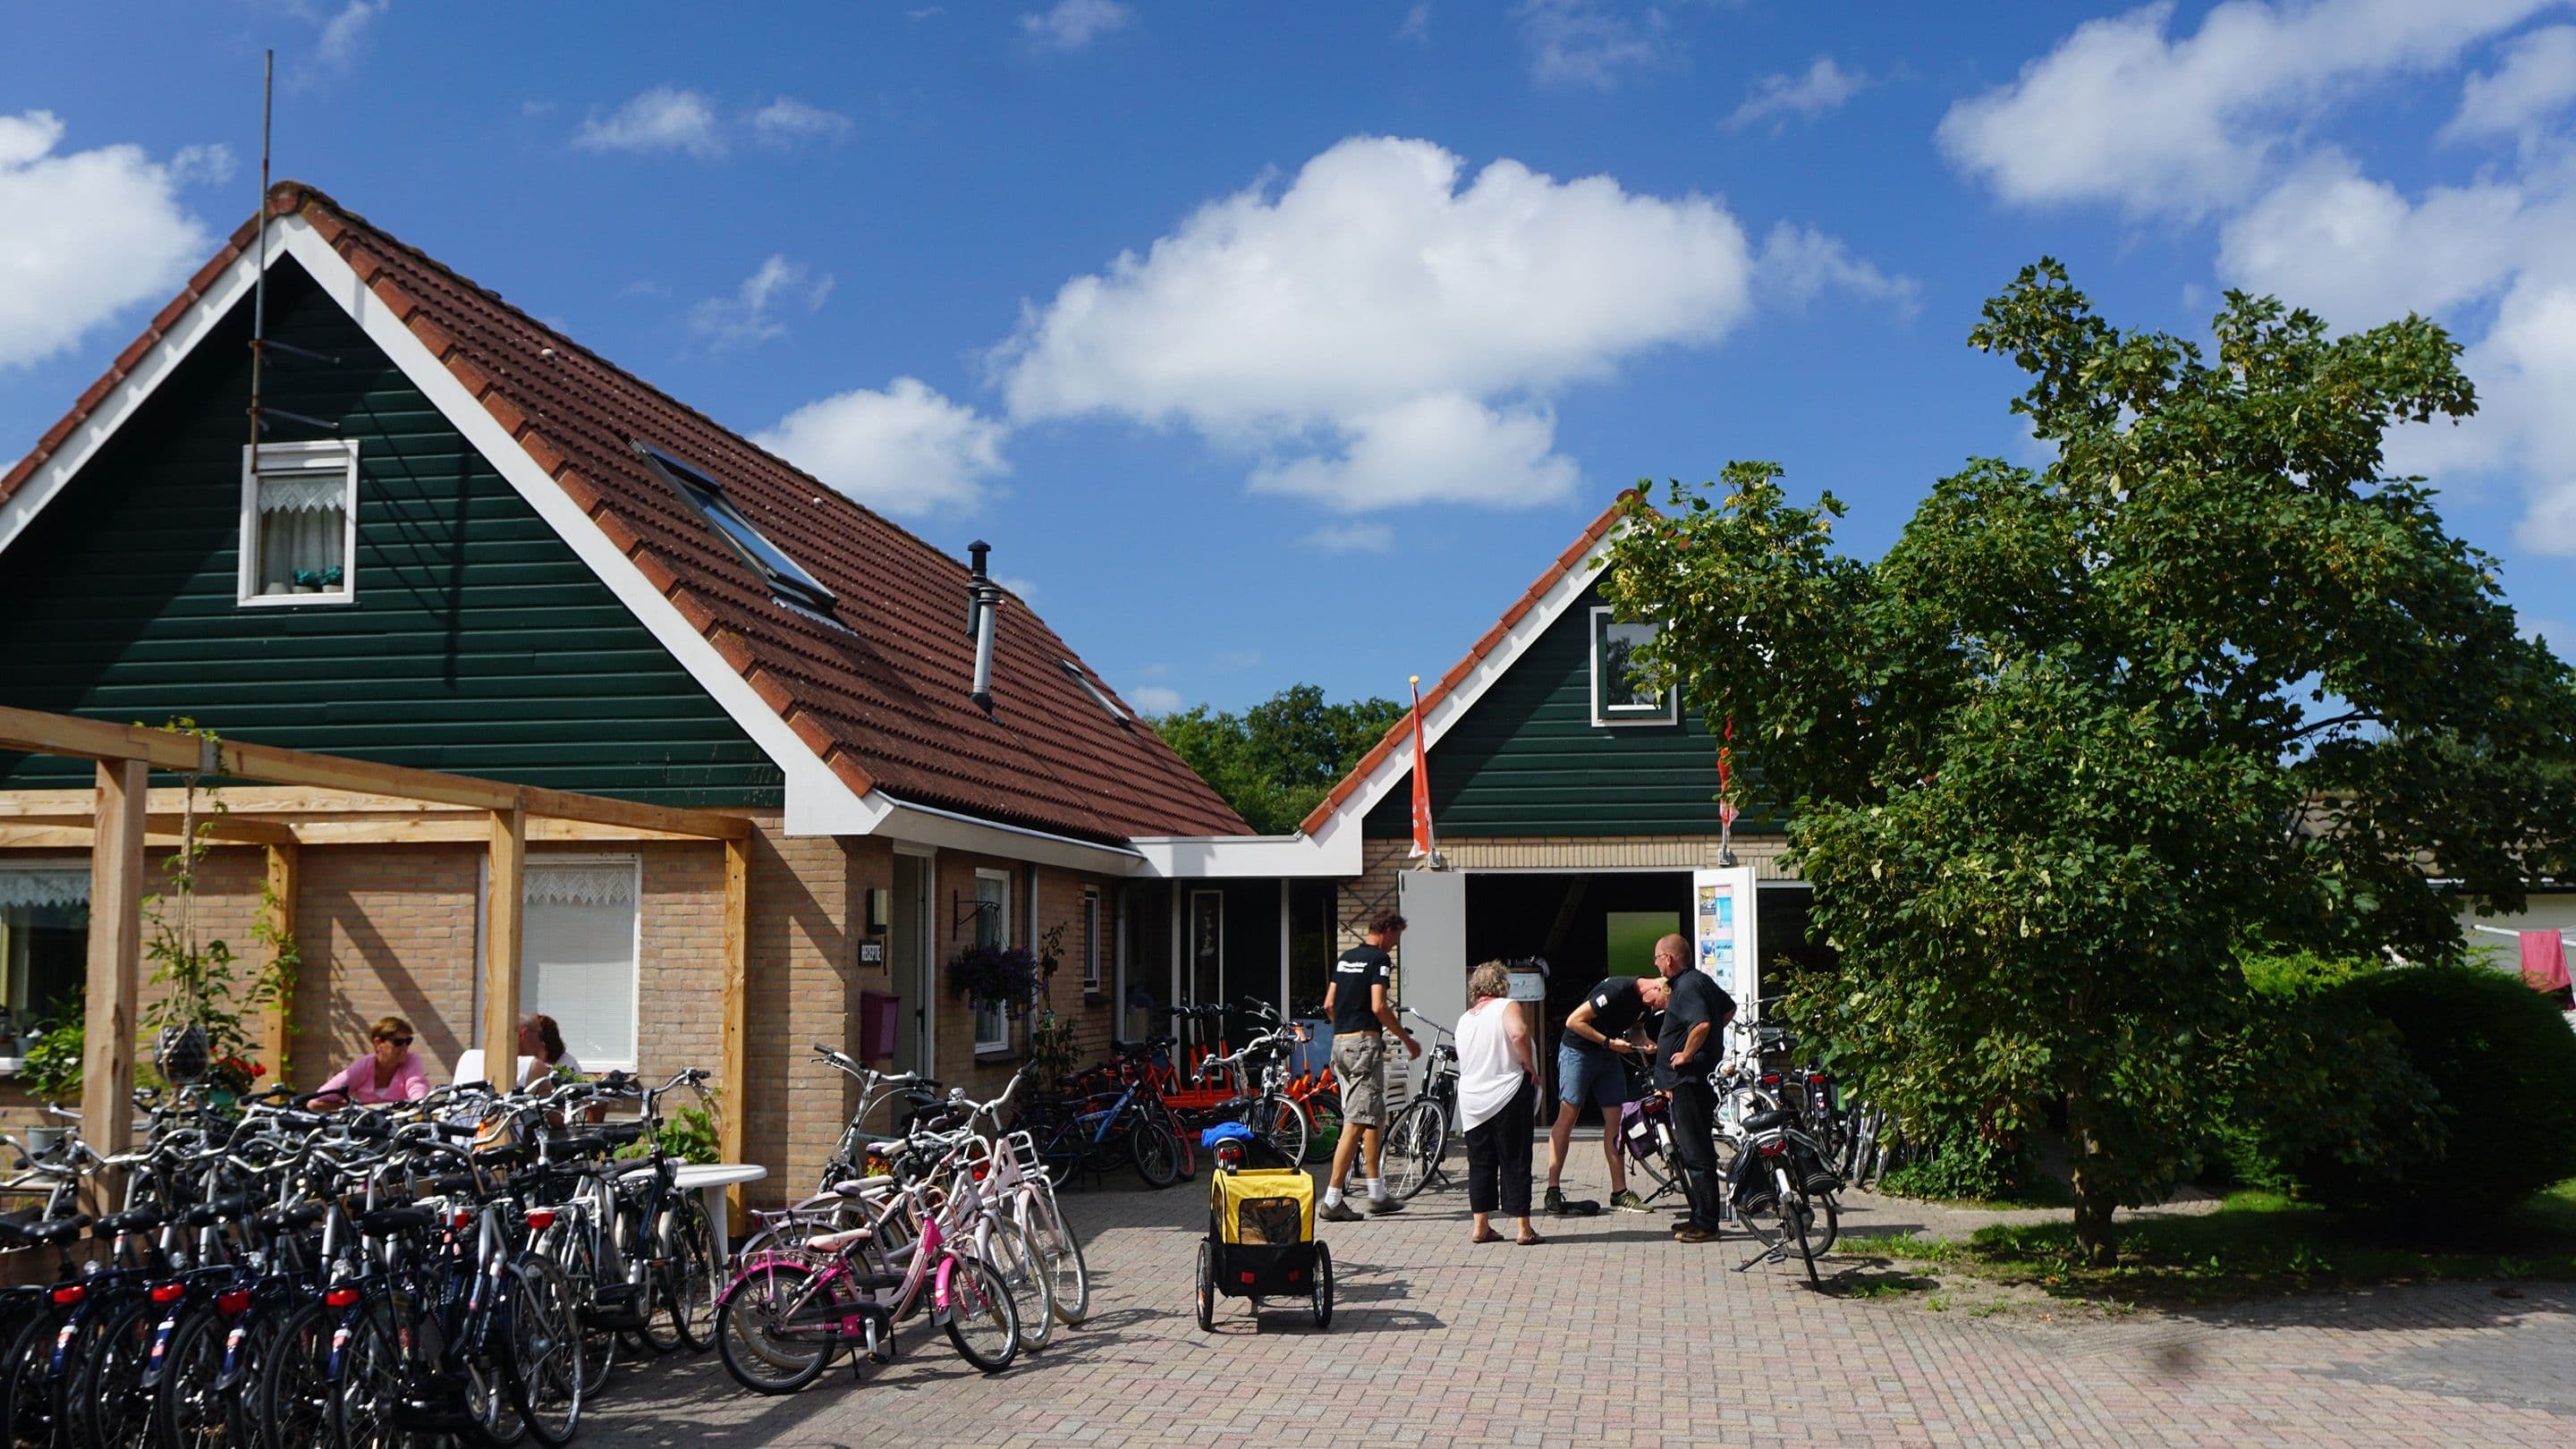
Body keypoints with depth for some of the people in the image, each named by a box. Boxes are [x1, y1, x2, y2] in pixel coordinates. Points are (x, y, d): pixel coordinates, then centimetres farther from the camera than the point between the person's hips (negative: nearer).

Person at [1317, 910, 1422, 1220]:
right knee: (1356, 1123, -8)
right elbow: (1378, 1006, -17)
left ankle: (1377, 1193, 21)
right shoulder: (1379, 959, -8)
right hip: (1365, 1043, -9)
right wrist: (1407, 1039, -7)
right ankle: (1332, 1201, -10)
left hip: (1340, 1042, 9)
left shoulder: (1345, 958, 16)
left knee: (1374, 1118, 17)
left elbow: (1329, 1004, 15)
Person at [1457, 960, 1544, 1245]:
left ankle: (1481, 1226, 10)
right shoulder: (1506, 1007, -5)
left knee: (1480, 1162, 10)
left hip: (1472, 1101, 5)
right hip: (1507, 1096, -5)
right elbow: (1518, 1032, -26)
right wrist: (1529, 1065, -14)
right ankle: (1524, 1229, 2)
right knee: (1515, 1161, 0)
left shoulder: (1465, 1019, 14)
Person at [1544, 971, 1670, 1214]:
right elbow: (1574, 1021, -24)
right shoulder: (1617, 991, -27)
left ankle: (1619, 1192, 6)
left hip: (1609, 1056, 8)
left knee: (1615, 1119, 2)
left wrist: (1644, 1041, -5)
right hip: (1578, 1051, -8)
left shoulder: (1647, 1002, -2)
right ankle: (1553, 1191, -4)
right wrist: (1609, 1042, -23)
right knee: (1568, 1116, -7)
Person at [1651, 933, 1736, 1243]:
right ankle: (1703, 1217, 21)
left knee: (1696, 1153, -6)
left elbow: (1702, 1024, -32)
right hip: (1700, 1079, 11)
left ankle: (1706, 1223, -3)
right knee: (1697, 1150, 15)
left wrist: (1687, 1054, -19)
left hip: (1689, 1081, -11)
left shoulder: (1687, 988, -16)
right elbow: (1729, 1008, 30)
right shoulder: (1701, 980, 15)